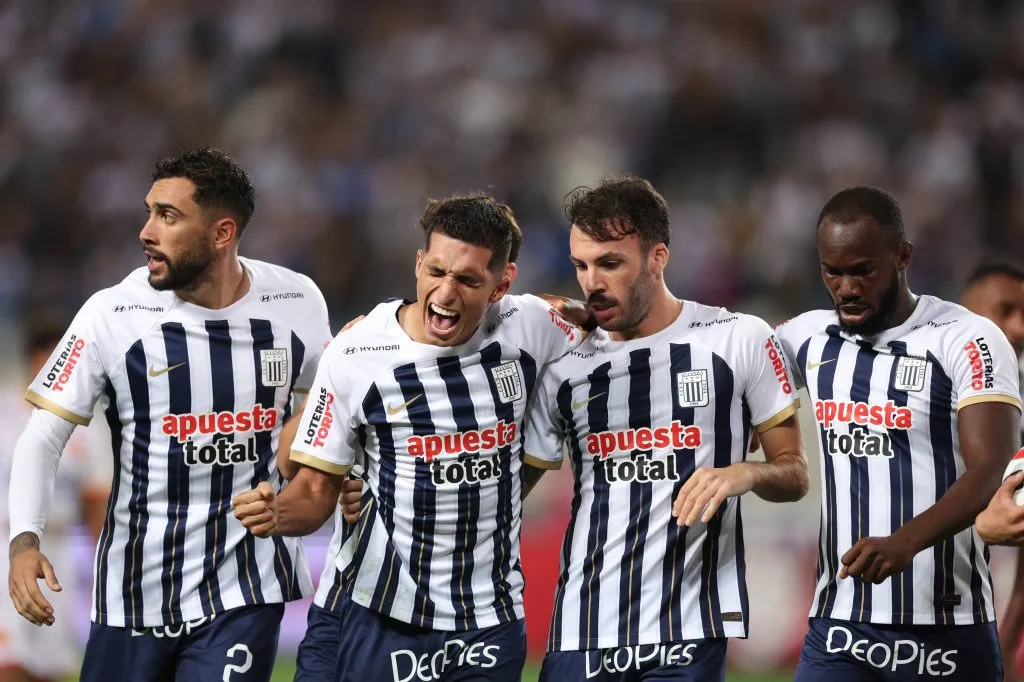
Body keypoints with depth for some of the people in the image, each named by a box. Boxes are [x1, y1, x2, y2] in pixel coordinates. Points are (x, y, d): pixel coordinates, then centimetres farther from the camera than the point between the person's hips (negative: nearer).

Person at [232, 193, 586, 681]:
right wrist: (276, 513, -25)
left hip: (493, 620, 2)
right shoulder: (354, 354, -9)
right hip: (383, 619, -2)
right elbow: (316, 489, -3)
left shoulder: (531, 327, -4)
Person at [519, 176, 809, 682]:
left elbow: (794, 473, 6)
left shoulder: (738, 340, 1)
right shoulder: (565, 366, 8)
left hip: (689, 632, -3)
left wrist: (745, 474, -15)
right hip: (581, 634, 3)